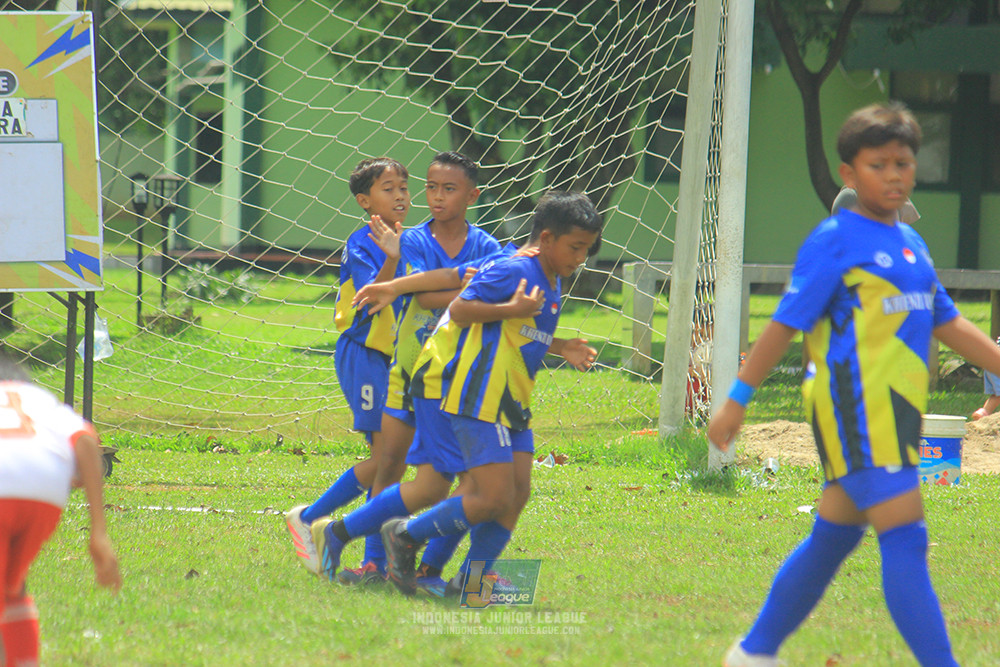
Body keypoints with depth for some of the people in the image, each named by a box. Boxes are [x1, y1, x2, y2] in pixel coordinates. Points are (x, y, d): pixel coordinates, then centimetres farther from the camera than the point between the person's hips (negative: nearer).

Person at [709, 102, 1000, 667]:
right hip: (855, 406, -8)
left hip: (896, 411, 8)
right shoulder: (835, 241, -8)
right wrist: (737, 400, -8)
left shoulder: (911, 244, 15)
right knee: (905, 538, -13)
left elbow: (948, 324, 20)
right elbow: (786, 325, -8)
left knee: (834, 536, 14)